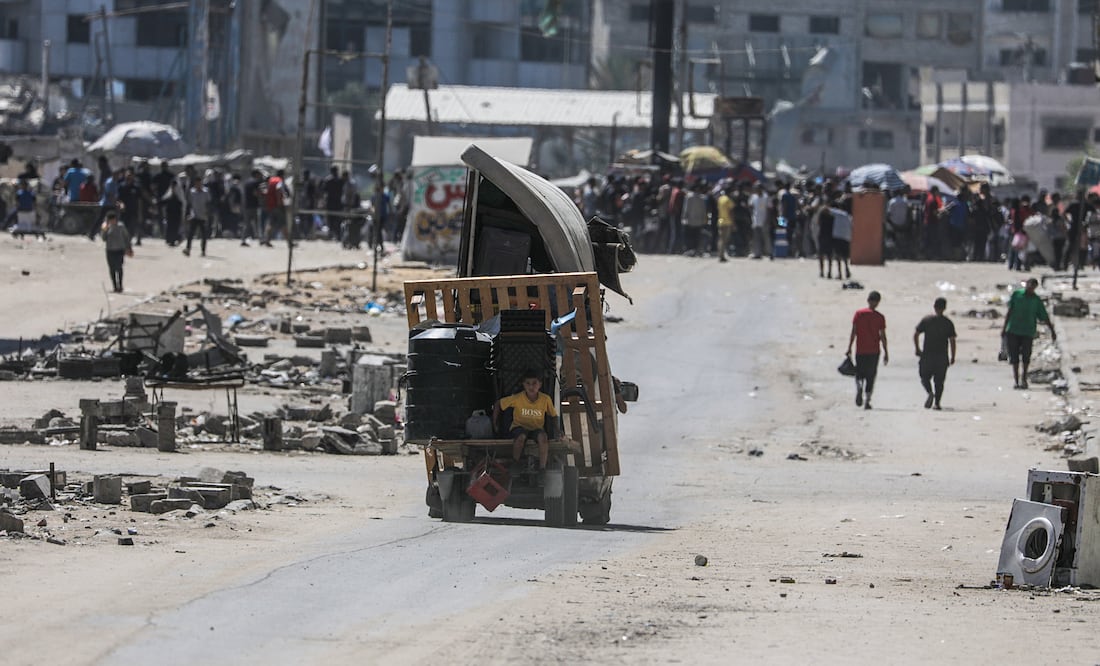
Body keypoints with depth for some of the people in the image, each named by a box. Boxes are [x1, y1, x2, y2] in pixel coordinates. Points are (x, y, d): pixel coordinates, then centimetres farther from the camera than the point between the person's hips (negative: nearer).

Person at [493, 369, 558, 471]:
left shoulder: (545, 400, -11)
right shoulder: (517, 398, -15)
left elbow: (553, 416, 5)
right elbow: (498, 405, -1)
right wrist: (494, 424, 0)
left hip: (537, 429, 1)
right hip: (519, 427, -1)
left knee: (543, 437, -34)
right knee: (521, 436, -37)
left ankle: (542, 467, -26)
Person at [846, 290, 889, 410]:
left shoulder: (859, 314, -1)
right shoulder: (880, 317, -3)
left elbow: (853, 333, -2)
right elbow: (882, 336, -3)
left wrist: (849, 348, 4)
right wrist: (886, 352, 3)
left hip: (860, 351, 1)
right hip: (874, 351, -1)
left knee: (859, 374, 11)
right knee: (871, 376, 7)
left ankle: (859, 387, -21)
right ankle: (867, 400, 1)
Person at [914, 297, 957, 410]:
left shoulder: (926, 320, -1)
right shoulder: (948, 323, 0)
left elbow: (915, 334, -2)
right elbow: (952, 340, -2)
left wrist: (917, 349, 11)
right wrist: (952, 357, 5)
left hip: (927, 355, -1)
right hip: (942, 357, 1)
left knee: (925, 377, 10)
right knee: (939, 381, 8)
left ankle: (930, 392, -19)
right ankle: (937, 403, 3)